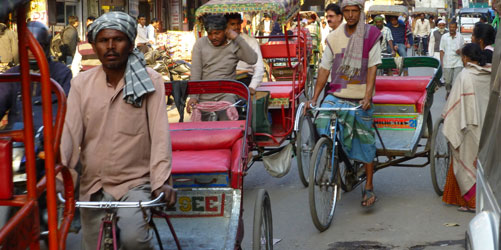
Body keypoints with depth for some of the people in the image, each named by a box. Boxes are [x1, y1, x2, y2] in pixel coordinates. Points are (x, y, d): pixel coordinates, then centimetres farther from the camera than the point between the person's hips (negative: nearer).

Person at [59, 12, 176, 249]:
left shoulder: (150, 81, -5)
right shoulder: (81, 83, 2)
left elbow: (159, 132, -12)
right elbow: (69, 131, -6)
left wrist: (162, 180, -23)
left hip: (136, 182, -3)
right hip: (94, 187, 4)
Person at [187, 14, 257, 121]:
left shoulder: (234, 45, 2)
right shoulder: (200, 44, 5)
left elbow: (252, 60, -13)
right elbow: (195, 72, -2)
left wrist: (237, 38, -12)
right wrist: (193, 96, -13)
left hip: (226, 95, -2)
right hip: (204, 95, 2)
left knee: (228, 118, -27)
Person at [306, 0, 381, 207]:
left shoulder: (371, 35, -3)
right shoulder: (334, 37, 3)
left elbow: (372, 67, -8)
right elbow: (324, 69, 5)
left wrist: (367, 96, -19)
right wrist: (314, 97, -1)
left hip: (360, 98, -1)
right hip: (336, 95, 2)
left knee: (365, 139, 5)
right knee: (322, 122, -23)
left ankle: (369, 186, 19)